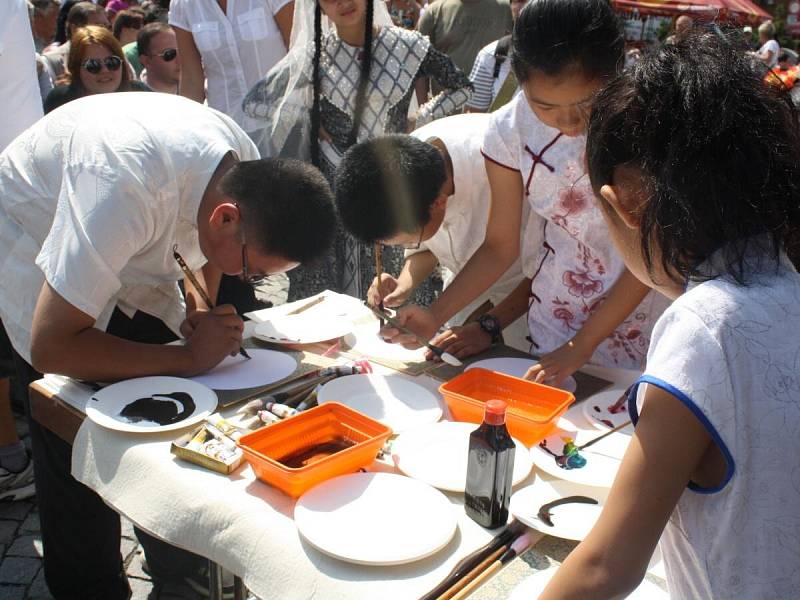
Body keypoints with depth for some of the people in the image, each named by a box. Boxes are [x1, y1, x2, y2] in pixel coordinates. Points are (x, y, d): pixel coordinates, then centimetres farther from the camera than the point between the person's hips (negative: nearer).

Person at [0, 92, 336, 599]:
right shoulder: (127, 186, -42)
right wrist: (189, 357, -34)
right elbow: (52, 348, -36)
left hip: (126, 255, 6)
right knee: (79, 452, -8)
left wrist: (202, 308, -13)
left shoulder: (248, 170, -19)